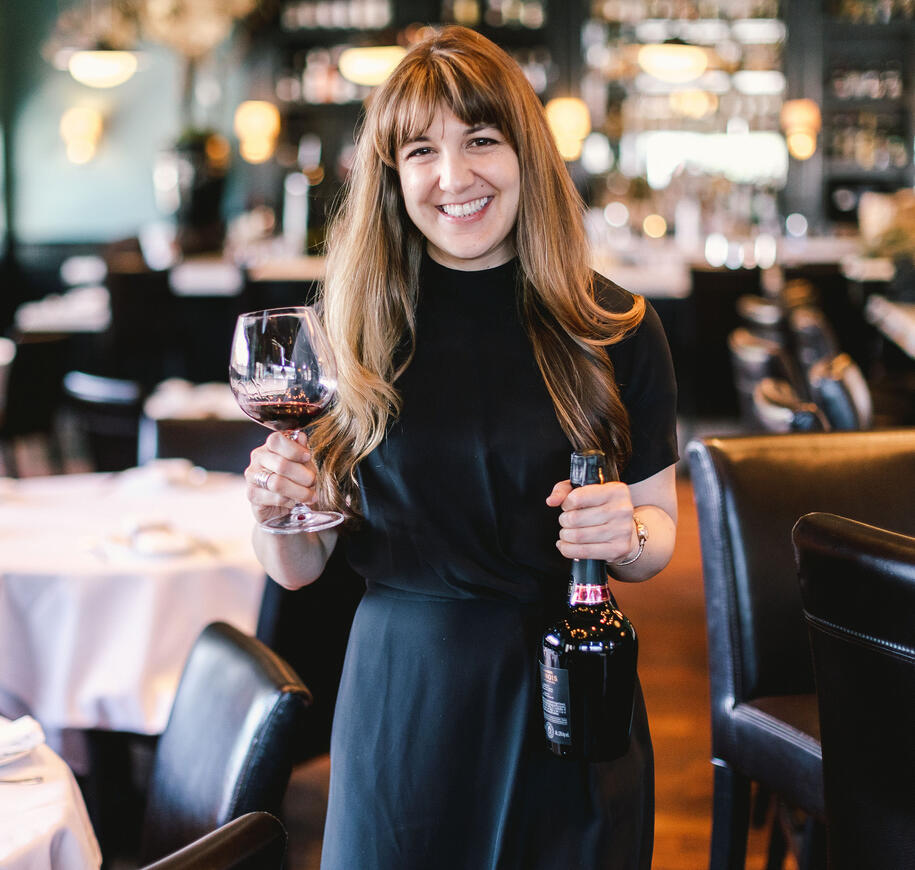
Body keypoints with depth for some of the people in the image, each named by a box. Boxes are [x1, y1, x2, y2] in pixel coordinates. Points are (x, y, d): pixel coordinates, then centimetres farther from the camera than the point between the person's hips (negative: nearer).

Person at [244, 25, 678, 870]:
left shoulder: (615, 327, -4)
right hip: (403, 696, 0)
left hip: (566, 696, 0)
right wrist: (276, 507, -20)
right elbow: (299, 568, 0)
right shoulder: (354, 329, -4)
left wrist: (624, 531, -18)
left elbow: (660, 533, 4)